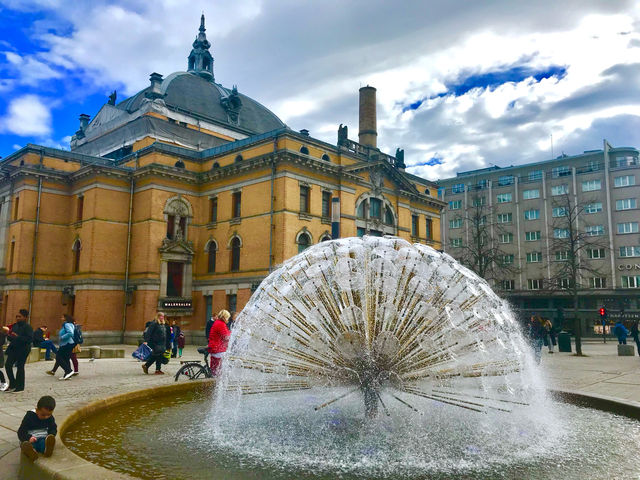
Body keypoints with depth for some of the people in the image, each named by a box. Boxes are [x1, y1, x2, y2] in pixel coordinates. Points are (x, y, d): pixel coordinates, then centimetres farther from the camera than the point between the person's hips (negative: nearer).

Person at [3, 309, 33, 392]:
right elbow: (10, 337, 19)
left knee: (20, 367, 1)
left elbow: (30, 339, -22)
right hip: (13, 349, 7)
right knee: (8, 365, 3)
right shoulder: (14, 326, 9)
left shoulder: (27, 327, -12)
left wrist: (18, 337, -26)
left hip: (22, 350, -7)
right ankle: (12, 384, 17)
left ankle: (20, 387, 13)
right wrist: (9, 336, -4)